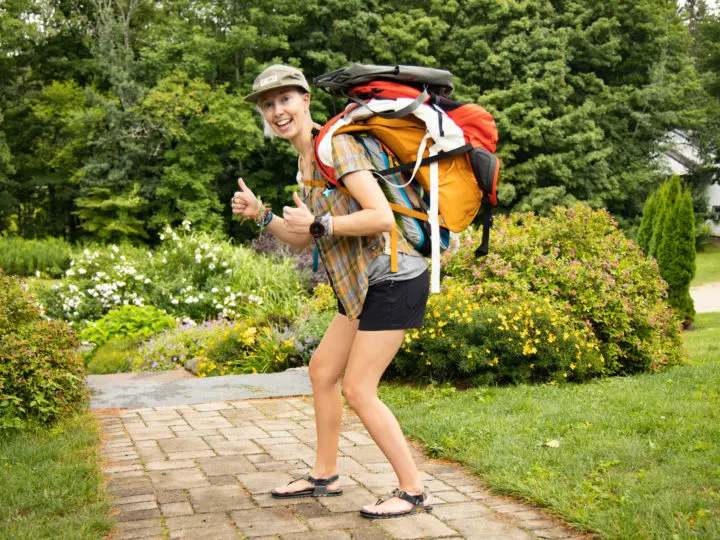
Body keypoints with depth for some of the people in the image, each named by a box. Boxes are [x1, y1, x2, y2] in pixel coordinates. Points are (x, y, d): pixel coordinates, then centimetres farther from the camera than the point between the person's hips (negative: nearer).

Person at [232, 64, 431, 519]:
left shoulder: (337, 146, -16)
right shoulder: (305, 161, 13)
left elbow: (383, 218, -25)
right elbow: (303, 238, 18)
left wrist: (318, 224, -22)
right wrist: (259, 214, 7)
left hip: (394, 281, -10)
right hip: (363, 284, 10)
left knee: (358, 391, -7)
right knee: (323, 370, 16)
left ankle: (413, 490, 6)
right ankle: (324, 476, 30)